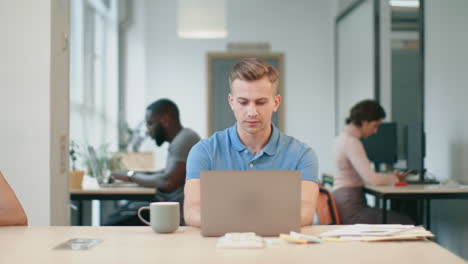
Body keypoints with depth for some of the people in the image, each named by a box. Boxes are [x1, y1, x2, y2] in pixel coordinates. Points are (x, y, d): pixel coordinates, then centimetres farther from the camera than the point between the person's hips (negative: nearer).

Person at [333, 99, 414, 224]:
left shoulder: (343, 137, 15)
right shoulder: (351, 142, -17)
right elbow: (372, 179, -22)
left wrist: (390, 175, 9)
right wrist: (395, 178, -4)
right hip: (350, 210, -10)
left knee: (402, 218, 10)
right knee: (405, 223, -10)